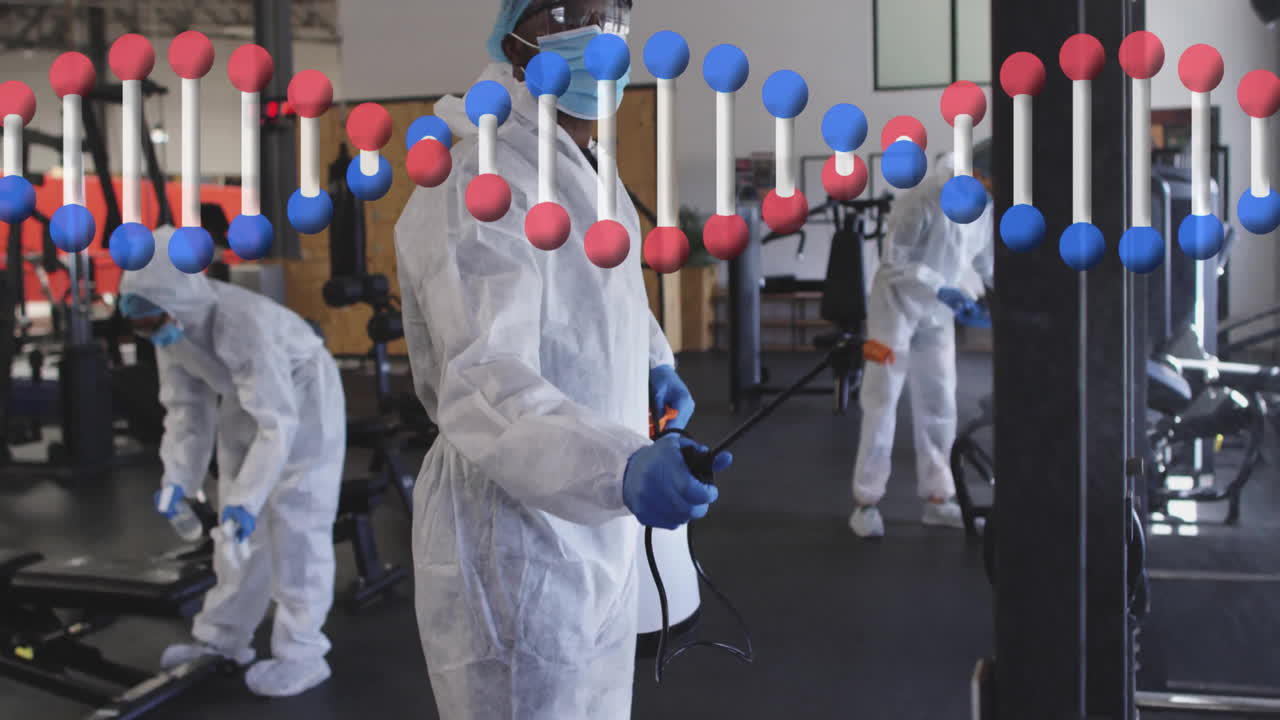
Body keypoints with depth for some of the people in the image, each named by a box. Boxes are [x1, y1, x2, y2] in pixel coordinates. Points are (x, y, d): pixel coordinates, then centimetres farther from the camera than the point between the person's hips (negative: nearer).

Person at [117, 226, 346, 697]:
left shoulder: (244, 323, -37)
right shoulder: (171, 329, -14)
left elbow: (277, 422, -37)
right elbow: (186, 407, -6)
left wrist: (248, 498, -40)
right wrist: (178, 478, -18)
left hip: (301, 405, -7)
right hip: (245, 407, 8)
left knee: (295, 527, -9)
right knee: (236, 528, 12)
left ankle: (301, 654, -1)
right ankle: (222, 638, 23)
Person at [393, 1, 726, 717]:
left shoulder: (590, 177, 8)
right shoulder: (479, 185, -22)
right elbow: (483, 386, -36)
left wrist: (654, 361, 10)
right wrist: (622, 467, -53)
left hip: (597, 541, 9)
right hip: (517, 548, -9)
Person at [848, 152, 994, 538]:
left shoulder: (985, 205, -6)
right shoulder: (927, 196, -26)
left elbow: (987, 258, 4)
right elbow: (893, 260, -24)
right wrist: (946, 292, -32)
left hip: (937, 311, 6)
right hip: (897, 303, -6)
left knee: (939, 404, 7)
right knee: (882, 402, -3)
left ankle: (937, 498, 16)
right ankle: (866, 502, 4)